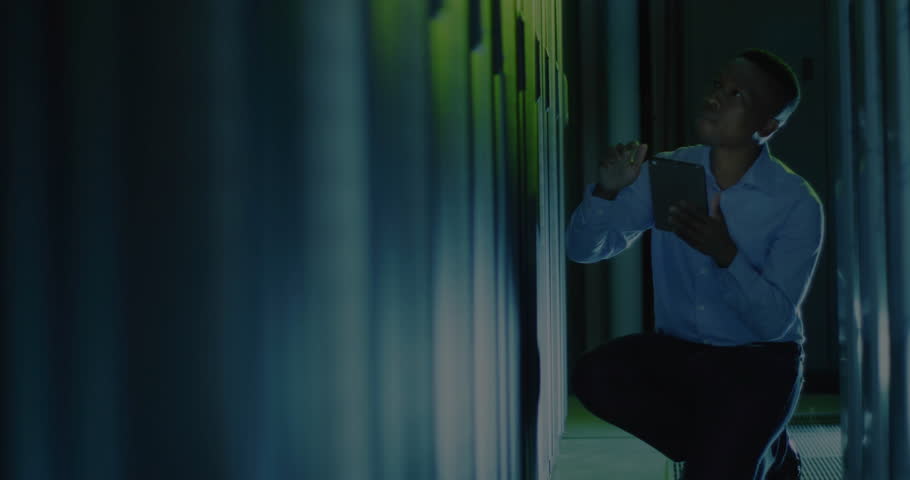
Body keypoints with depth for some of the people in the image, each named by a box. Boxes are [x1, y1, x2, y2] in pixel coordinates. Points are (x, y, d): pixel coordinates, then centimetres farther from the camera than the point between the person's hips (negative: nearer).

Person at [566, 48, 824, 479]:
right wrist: (607, 190, -22)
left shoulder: (797, 204, -13)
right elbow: (582, 249, -2)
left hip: (758, 360, -4)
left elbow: (774, 322, -17)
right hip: (676, 351, 4)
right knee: (592, 375, -26)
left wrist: (726, 255, -32)